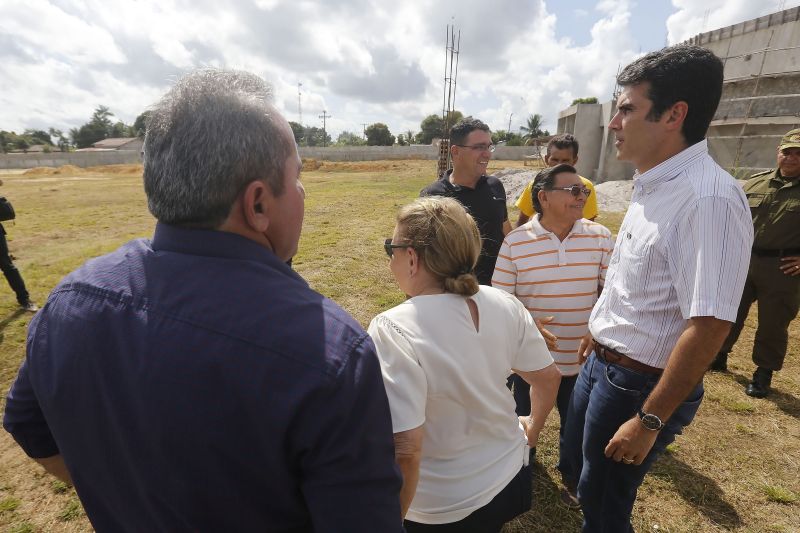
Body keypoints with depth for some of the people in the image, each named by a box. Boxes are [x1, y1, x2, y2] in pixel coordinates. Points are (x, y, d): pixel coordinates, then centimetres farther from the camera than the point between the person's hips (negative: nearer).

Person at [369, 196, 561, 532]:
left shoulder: (394, 330, -30)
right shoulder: (503, 304, -12)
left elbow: (405, 450, -31)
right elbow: (548, 378, 1)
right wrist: (533, 427, 19)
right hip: (511, 478, 5)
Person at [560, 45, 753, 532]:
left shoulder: (708, 198, -26)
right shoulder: (653, 185, 2)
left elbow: (709, 327, -27)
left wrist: (650, 421, -22)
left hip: (641, 383, -8)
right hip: (604, 363, 8)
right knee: (577, 457, 28)